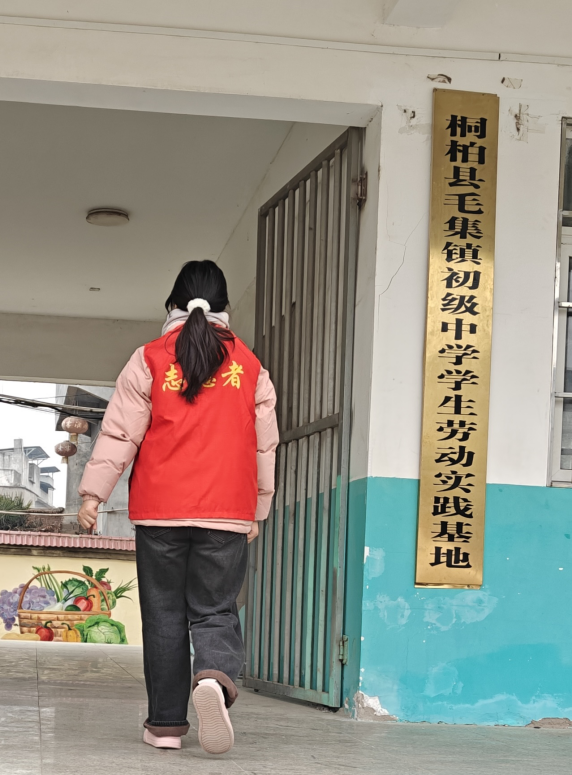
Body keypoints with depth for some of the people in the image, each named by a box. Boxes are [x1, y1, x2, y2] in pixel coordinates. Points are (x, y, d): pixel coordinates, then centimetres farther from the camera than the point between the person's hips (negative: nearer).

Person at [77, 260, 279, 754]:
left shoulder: (151, 359, 2)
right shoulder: (249, 366, 7)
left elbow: (120, 432, -3)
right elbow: (264, 445, 11)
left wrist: (94, 492, 1)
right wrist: (258, 509, 20)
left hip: (160, 511, 0)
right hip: (227, 513, 1)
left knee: (164, 616, 8)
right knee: (215, 611, 4)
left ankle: (167, 722, 10)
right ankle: (216, 677, -27)